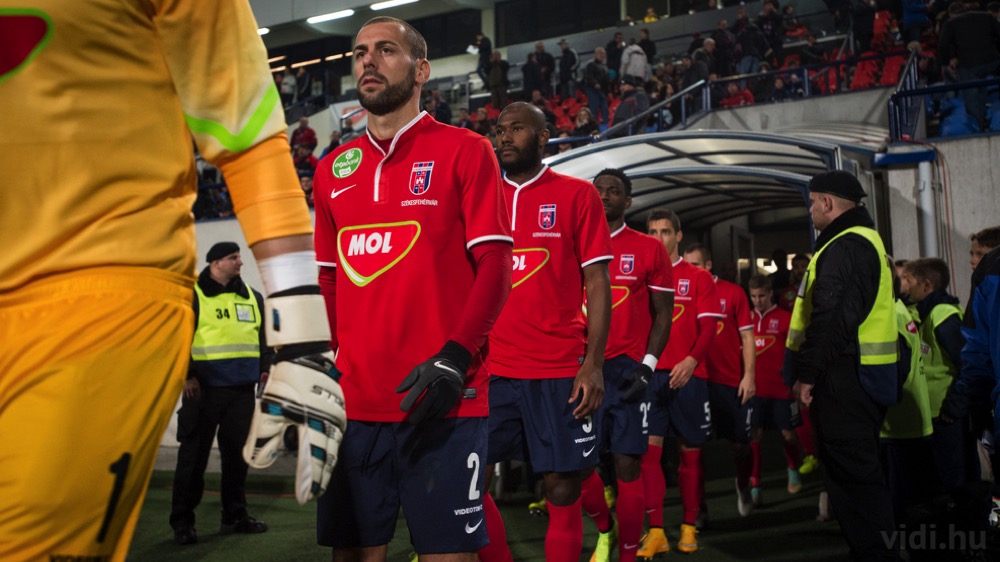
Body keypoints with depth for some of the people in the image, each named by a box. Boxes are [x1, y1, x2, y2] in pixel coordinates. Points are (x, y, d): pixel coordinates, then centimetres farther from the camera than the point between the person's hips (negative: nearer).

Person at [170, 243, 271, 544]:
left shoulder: (252, 297, 13)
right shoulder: (193, 295, -4)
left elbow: (263, 336, 21)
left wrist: (264, 368, 11)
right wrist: (186, 376, -11)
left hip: (242, 388, 5)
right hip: (204, 387, -5)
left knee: (237, 452, 11)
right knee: (194, 454, 0)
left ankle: (235, 515, 23)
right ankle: (182, 520, 9)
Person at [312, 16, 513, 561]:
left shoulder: (464, 150, 1)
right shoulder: (332, 169, 15)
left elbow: (494, 265, -5)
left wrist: (453, 359, -17)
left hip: (441, 399, -4)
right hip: (351, 401, 5)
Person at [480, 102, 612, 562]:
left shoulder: (576, 195, 3)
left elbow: (597, 284, 0)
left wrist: (593, 364, -9)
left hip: (559, 370, -3)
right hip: (490, 368, 3)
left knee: (562, 487, 2)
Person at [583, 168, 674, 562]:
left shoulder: (649, 249, 3)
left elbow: (663, 314, 3)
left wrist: (647, 365, -9)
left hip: (626, 369, -2)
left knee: (627, 465, -3)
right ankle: (605, 530, 30)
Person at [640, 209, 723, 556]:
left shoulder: (699, 278, 5)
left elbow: (709, 328, -2)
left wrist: (691, 361, -19)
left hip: (688, 375, -1)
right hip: (648, 374, 1)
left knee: (690, 452, 6)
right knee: (648, 449, -6)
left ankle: (689, 527, 20)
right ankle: (656, 531, 2)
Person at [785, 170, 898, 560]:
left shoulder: (844, 247, -15)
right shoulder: (866, 241, 19)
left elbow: (829, 317, -23)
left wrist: (806, 373, -17)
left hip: (844, 376, -11)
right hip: (864, 372, 11)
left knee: (850, 472, -6)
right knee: (859, 468, 17)